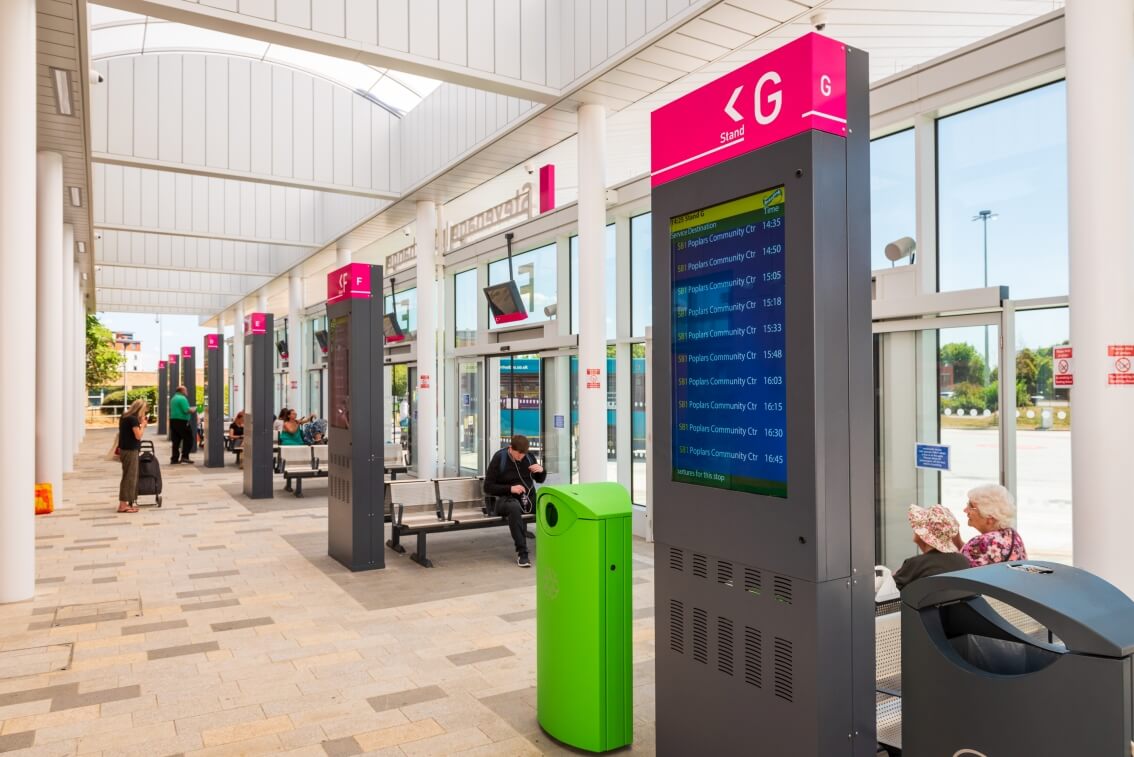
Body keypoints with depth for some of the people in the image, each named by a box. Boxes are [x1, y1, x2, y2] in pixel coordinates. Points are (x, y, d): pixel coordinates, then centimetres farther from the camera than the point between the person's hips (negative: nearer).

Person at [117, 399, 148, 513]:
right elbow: (138, 436, -15)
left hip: (124, 449, 9)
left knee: (128, 476, 13)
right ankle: (123, 505, -3)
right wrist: (143, 424, -5)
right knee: (129, 477, -5)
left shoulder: (124, 417, 12)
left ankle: (124, 503, 17)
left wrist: (140, 424, 8)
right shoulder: (133, 419, -16)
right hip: (130, 451, -9)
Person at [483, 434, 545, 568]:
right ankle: (522, 553, -36)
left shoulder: (529, 457, 9)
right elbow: (488, 487, -4)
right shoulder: (499, 459, -3)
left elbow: (540, 480, 21)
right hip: (507, 499, -4)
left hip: (529, 498, 4)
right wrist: (510, 488, -16)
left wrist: (541, 471, -2)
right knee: (514, 507, -41)